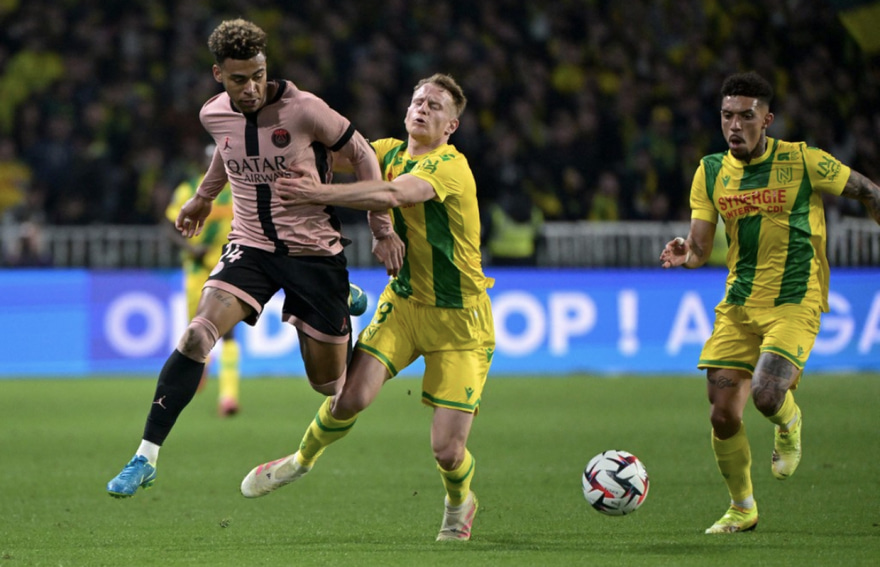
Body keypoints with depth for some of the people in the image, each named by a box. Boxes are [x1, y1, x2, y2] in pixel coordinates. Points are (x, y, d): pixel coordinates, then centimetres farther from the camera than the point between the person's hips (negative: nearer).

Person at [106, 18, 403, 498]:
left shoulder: (303, 110, -18)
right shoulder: (214, 116, -3)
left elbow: (361, 154, -4)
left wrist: (382, 230, -4)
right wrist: (203, 198, 37)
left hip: (314, 251, -2)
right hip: (250, 245, 3)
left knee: (328, 383, 6)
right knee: (197, 335, -23)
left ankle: (349, 301, 42)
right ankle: (146, 458, -19)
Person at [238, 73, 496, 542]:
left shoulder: (451, 167, -22)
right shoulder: (391, 152, 3)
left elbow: (393, 194, -37)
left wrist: (321, 193, -42)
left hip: (458, 319, -5)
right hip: (404, 298, 5)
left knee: (447, 450, -10)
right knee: (351, 395, -16)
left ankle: (459, 504, 26)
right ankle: (302, 459, 15)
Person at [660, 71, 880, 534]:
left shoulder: (802, 161, -8)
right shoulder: (711, 172, 4)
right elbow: (700, 247, 3)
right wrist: (684, 255, -19)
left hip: (794, 303, -4)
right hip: (739, 304, 4)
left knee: (766, 396, -25)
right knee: (723, 415, -2)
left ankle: (788, 424, 14)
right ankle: (742, 508, 22)